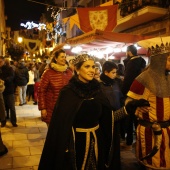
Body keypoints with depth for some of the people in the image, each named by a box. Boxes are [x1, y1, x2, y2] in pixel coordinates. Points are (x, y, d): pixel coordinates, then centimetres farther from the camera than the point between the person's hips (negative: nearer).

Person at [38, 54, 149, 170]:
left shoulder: (96, 89, 1)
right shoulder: (68, 92, -14)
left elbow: (107, 117, 0)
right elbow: (61, 123, -15)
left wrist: (128, 107, -9)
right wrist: (65, 149, -18)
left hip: (97, 140, 5)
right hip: (76, 142, -5)